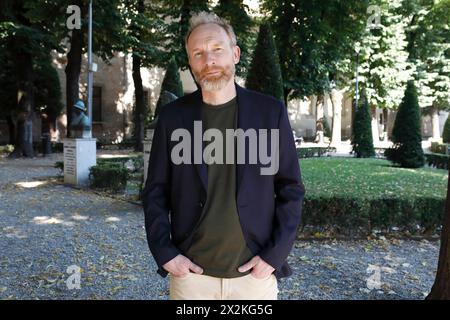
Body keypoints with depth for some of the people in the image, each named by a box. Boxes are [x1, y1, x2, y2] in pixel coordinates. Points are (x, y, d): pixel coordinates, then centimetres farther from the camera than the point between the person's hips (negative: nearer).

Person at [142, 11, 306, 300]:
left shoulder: (271, 112, -3)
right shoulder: (172, 116, -2)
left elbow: (291, 189, -1)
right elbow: (155, 192, 3)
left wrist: (275, 254, -8)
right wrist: (164, 253, -6)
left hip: (255, 272, 0)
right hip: (190, 272, 1)